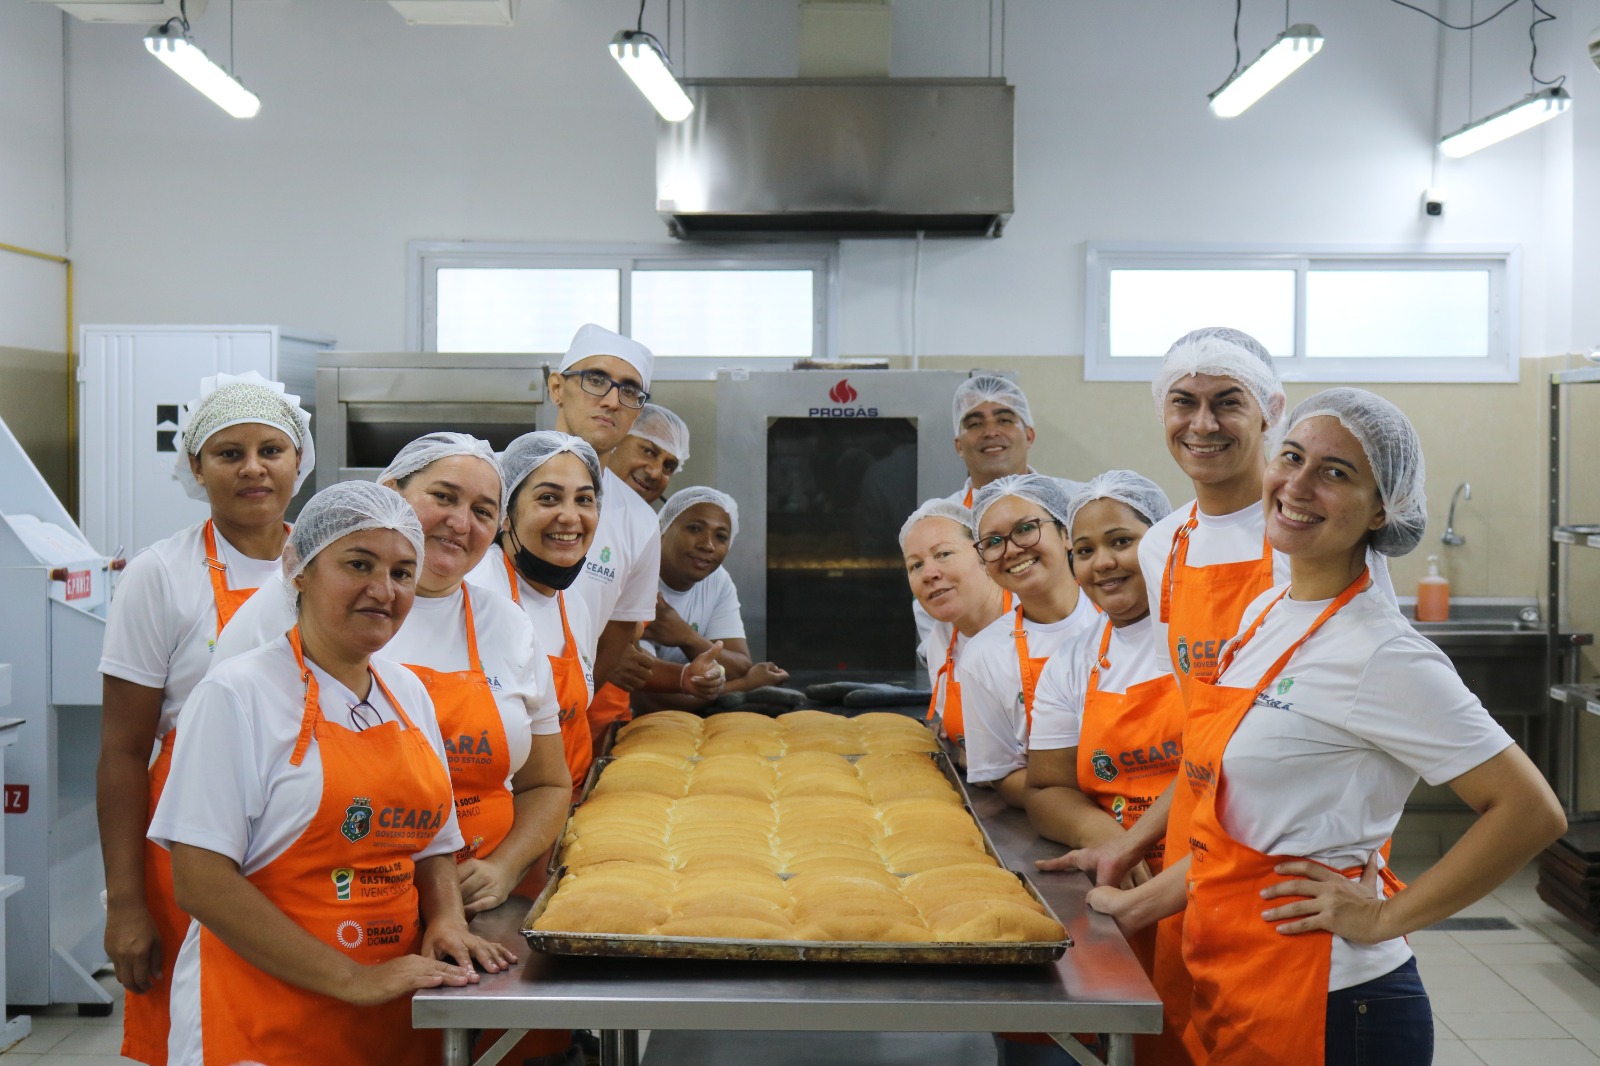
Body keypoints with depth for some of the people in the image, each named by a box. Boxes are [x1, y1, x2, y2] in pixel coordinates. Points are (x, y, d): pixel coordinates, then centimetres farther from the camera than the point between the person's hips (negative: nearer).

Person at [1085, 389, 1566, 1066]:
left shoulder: (1379, 654, -17)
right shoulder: (1266, 613, 7)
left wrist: (1385, 916, -15)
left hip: (1328, 1001, -7)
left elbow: (1532, 812, -18)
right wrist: (1144, 903, 12)